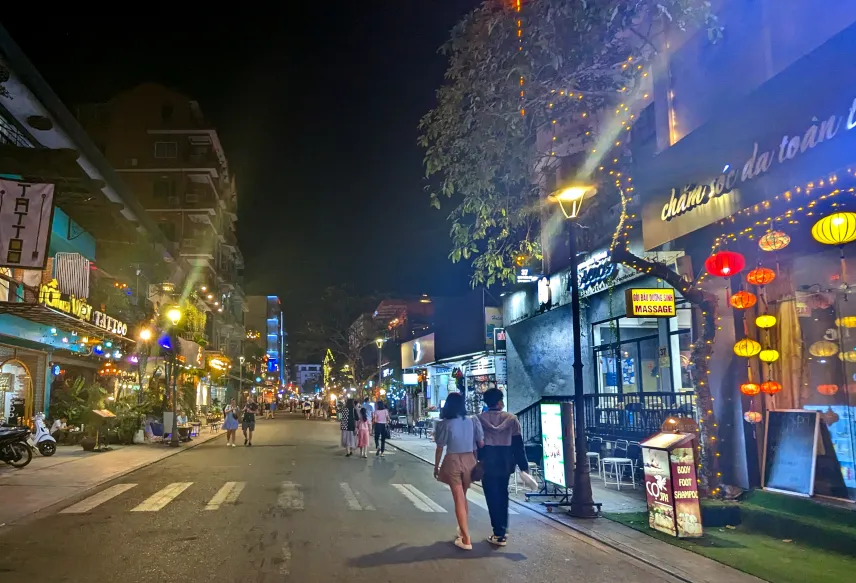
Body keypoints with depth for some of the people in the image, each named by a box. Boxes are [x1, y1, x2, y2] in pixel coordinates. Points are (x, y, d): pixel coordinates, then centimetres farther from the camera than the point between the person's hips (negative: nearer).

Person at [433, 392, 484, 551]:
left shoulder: (445, 424, -10)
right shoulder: (472, 421, -2)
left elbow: (440, 448, -6)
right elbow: (481, 443, 0)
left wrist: (436, 466, 6)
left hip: (453, 461, -4)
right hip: (469, 460, 4)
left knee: (458, 499, 2)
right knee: (463, 497, 22)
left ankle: (466, 539, 2)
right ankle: (463, 529, 36)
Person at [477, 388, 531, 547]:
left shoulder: (480, 419, -6)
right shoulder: (511, 419, -4)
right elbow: (518, 445, -3)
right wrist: (523, 466, 0)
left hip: (487, 463, -2)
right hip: (505, 462, 2)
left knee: (492, 497, 4)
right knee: (502, 496, 18)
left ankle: (499, 534, 1)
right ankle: (502, 529, 27)